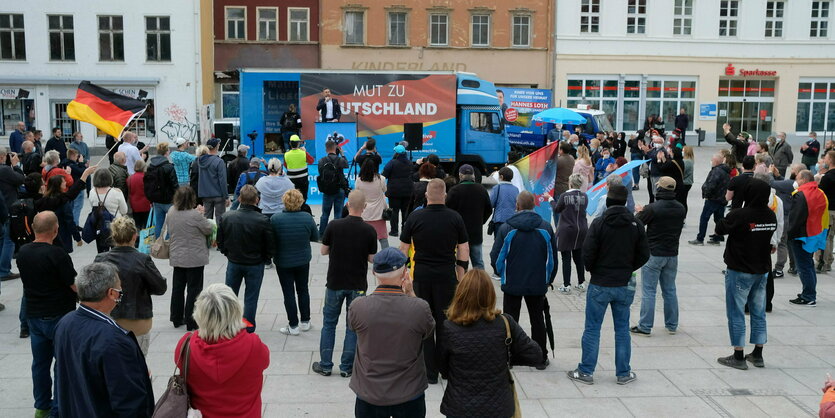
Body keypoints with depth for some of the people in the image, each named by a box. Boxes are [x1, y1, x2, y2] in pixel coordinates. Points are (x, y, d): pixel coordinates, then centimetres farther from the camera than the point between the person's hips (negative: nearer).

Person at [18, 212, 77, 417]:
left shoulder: (23, 252, 1)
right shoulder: (56, 254, -21)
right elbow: (76, 285, -19)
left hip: (33, 315, 7)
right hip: (59, 316, -7)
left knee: (40, 362, 16)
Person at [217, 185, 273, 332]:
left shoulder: (226, 218, -11)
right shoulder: (262, 221, -21)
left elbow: (220, 242, -1)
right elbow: (269, 246, -13)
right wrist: (266, 259, 6)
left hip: (233, 263, 3)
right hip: (255, 264, -2)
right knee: (251, 297, 11)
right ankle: (248, 327, 20)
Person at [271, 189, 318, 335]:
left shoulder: (276, 218, -19)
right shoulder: (307, 217, -14)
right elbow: (315, 237, -3)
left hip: (283, 262, -2)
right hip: (303, 261, 2)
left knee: (289, 293, 7)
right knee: (303, 290, 19)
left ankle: (293, 326, 13)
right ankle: (305, 322, 28)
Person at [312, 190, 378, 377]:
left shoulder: (334, 226, -10)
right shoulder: (369, 230, -10)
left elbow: (324, 251, 0)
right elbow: (371, 258, -3)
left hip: (335, 282, 0)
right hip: (358, 285, 0)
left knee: (329, 323, 14)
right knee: (353, 326, 10)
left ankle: (325, 365, 18)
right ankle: (346, 367, 14)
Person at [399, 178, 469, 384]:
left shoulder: (415, 217, -3)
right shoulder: (455, 218, -3)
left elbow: (403, 249, 1)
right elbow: (464, 251, 0)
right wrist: (461, 277, 10)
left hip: (421, 275, 0)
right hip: (447, 275, 0)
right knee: (445, 321, 10)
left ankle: (429, 372, 11)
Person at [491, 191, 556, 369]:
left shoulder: (506, 228, -12)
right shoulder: (546, 228, -5)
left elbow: (496, 258, -7)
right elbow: (553, 259, 2)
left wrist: (503, 274, 14)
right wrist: (548, 280, 16)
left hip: (512, 284, -2)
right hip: (538, 285, 2)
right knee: (537, 320, 15)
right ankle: (540, 358, 22)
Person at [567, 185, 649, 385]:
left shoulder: (599, 223, -13)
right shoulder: (636, 224, -1)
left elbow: (588, 254, -14)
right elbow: (644, 254, 2)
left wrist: (594, 271, 5)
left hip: (600, 284, -3)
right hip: (625, 285, 3)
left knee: (592, 329, 5)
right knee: (622, 329, 13)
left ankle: (586, 371, 10)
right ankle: (623, 373, 19)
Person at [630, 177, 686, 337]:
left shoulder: (652, 208, -18)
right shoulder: (681, 208, 1)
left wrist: (640, 212, 14)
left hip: (653, 255, -5)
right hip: (672, 254, 6)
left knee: (648, 291, 0)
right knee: (670, 290, 15)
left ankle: (645, 327, 2)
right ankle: (672, 325, 23)